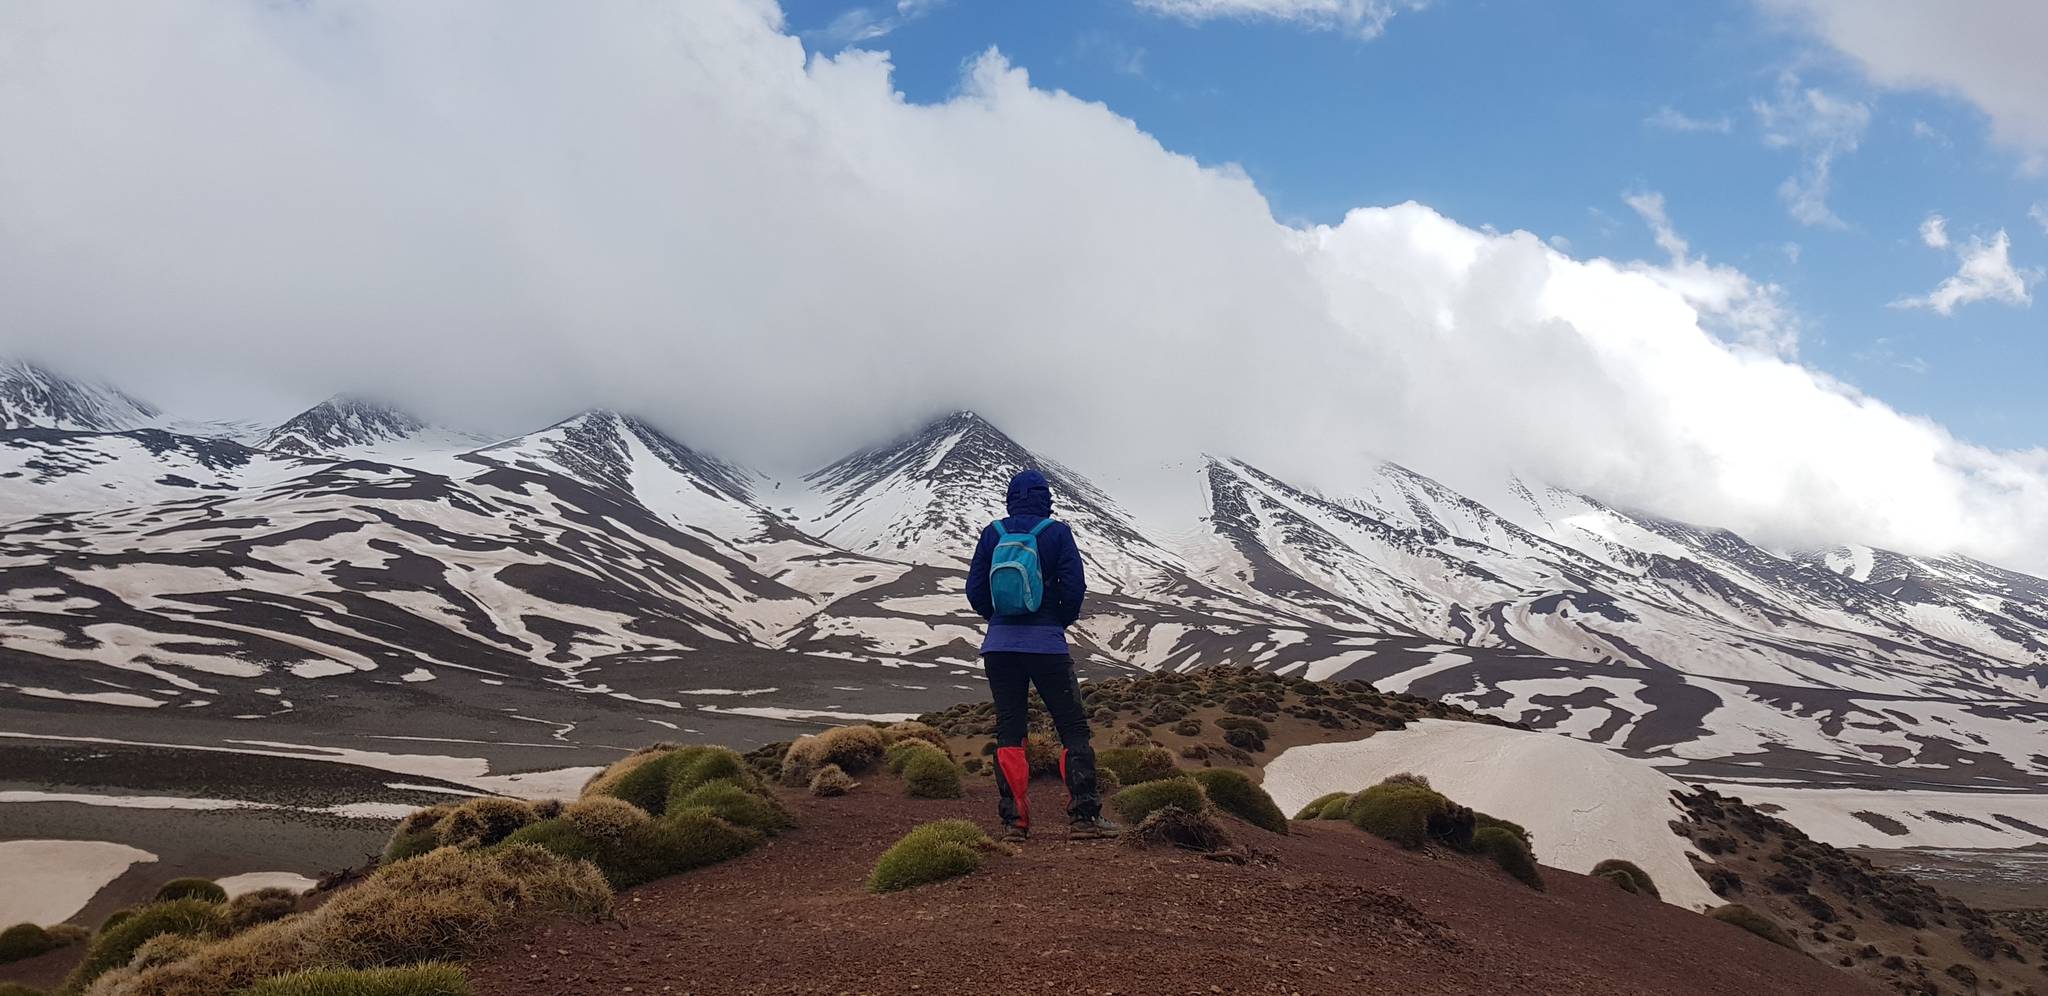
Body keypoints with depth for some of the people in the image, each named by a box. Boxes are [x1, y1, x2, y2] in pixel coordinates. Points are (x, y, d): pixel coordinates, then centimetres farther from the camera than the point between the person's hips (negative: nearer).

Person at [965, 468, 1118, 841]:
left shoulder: (992, 533, 4)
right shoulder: (1056, 532, -2)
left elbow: (975, 590, 4)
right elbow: (1074, 586, -8)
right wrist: (1062, 620, 9)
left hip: (999, 645, 3)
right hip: (1047, 643, -3)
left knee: (1009, 732, 7)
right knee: (1073, 728, 3)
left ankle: (1014, 820, 5)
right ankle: (1083, 816, -3)